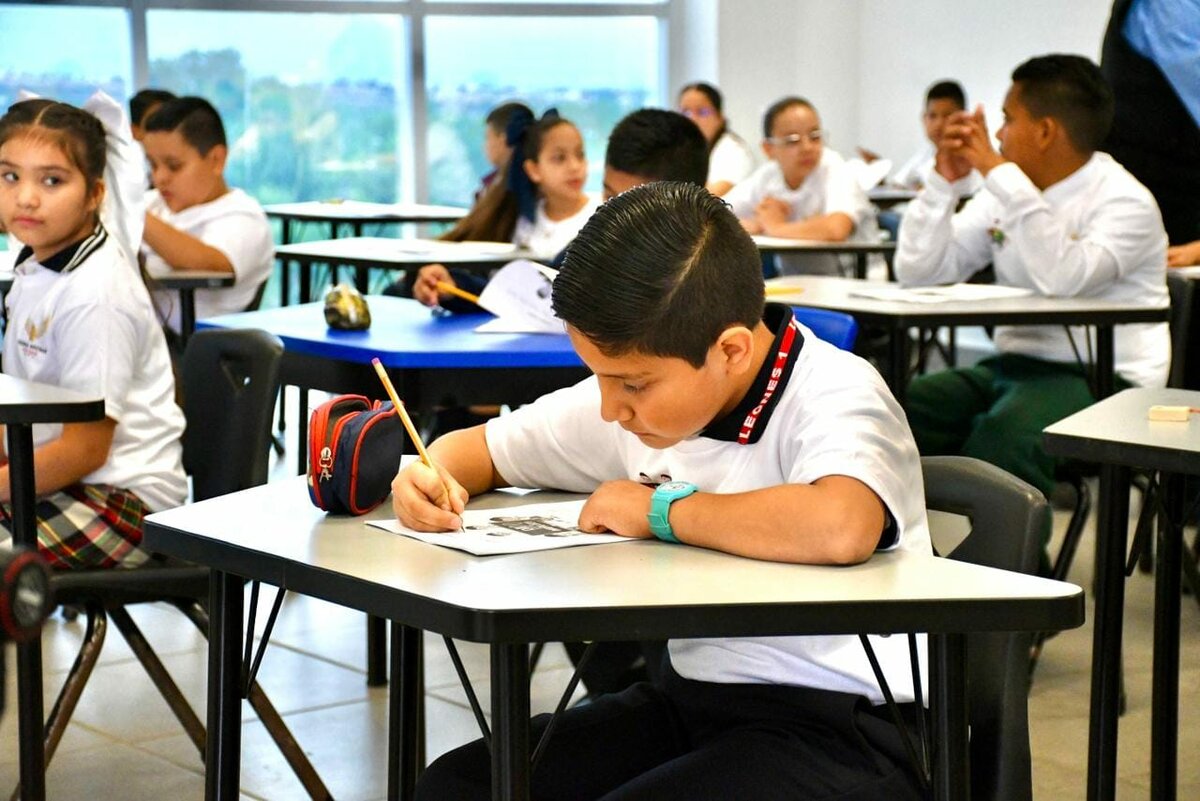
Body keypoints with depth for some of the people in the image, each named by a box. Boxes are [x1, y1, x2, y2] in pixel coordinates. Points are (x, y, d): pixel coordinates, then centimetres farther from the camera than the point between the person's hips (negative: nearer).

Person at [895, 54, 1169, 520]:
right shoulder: (1006, 196, 12)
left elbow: (1060, 279, -29)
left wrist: (999, 173, -24)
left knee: (1005, 432, -36)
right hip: (1013, 367, 7)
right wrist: (945, 181, -4)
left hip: (1103, 378, -6)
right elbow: (918, 271, 8)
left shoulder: (1125, 202, -9)